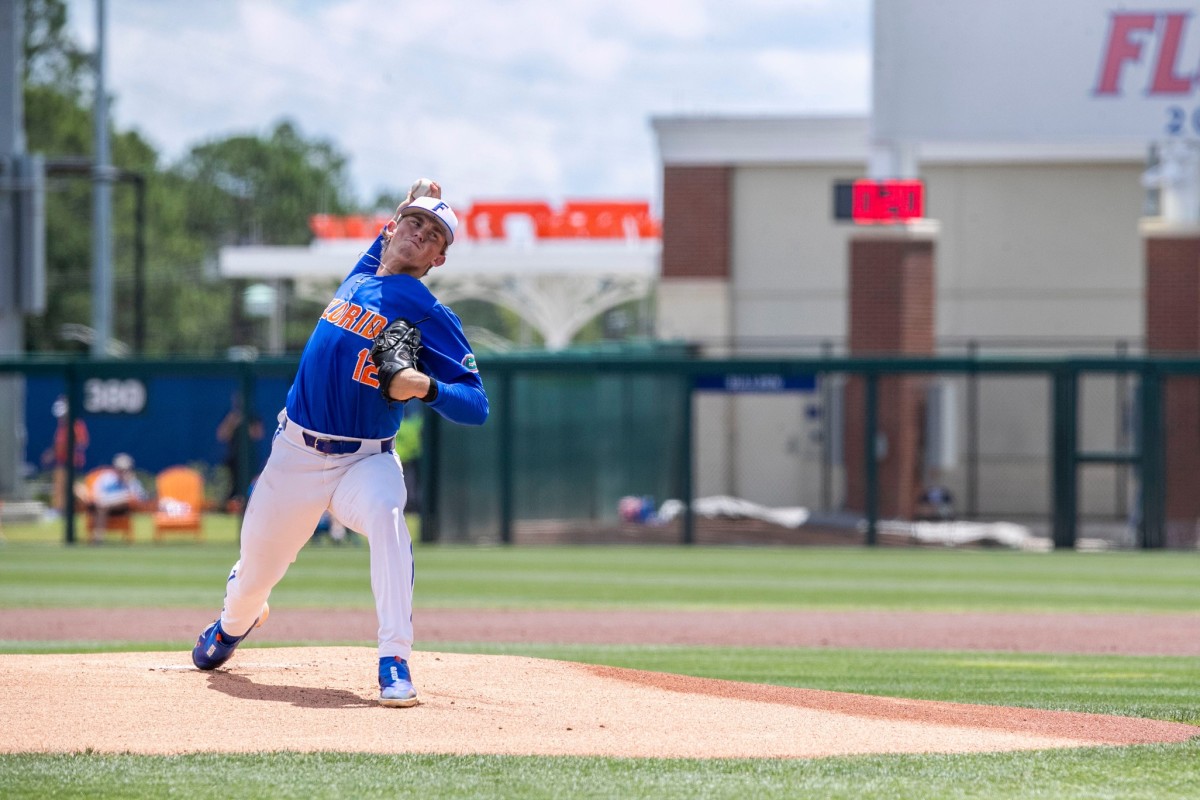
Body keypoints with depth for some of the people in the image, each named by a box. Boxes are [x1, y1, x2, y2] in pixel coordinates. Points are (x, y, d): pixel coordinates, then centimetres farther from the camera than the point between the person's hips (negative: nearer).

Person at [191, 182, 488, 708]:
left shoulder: (428, 313, -7)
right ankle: (235, 623, 52)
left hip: (365, 462, -5)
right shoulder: (357, 280, 9)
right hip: (295, 455, 5)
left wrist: (426, 387, -31)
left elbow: (476, 407, -13)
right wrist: (401, 213, 21)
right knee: (254, 571, 15)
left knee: (385, 516, -37)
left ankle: (395, 664, -38)